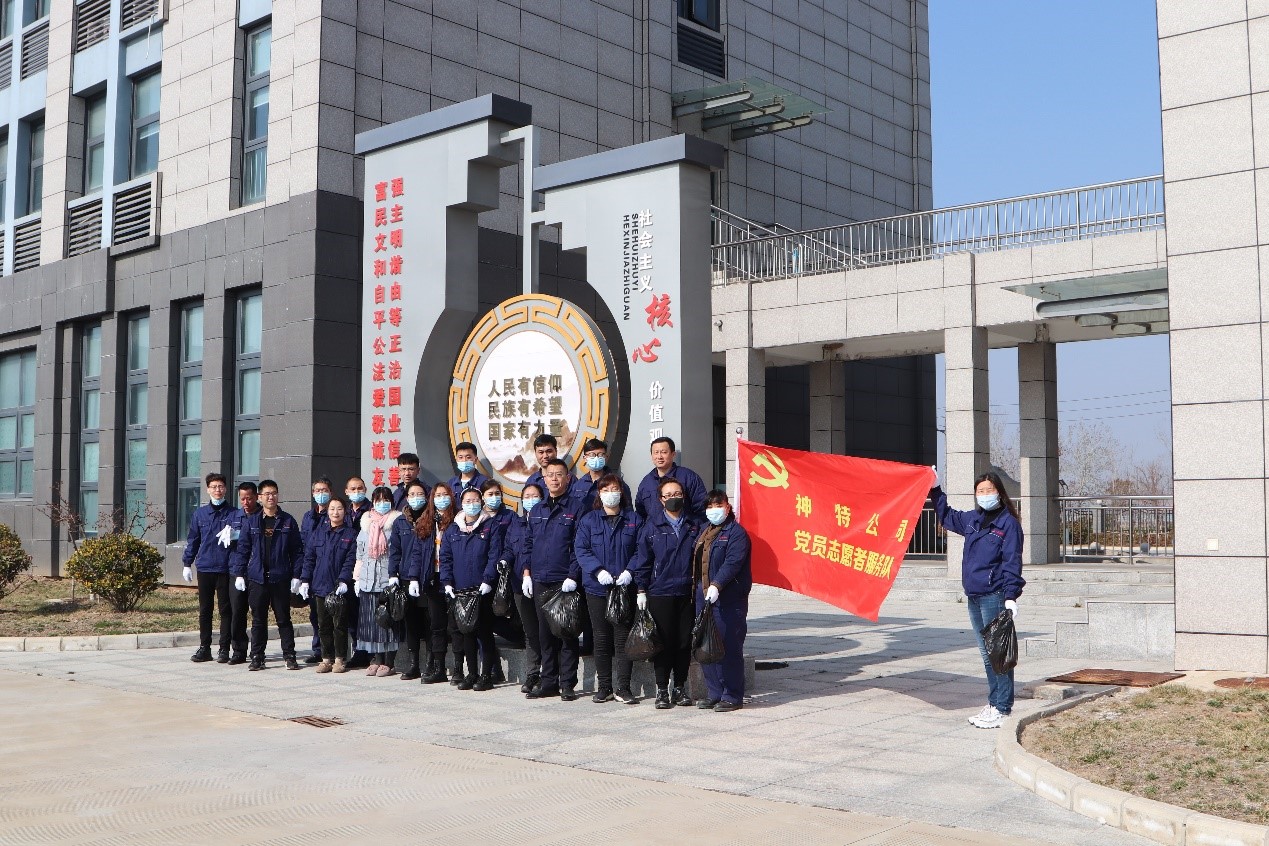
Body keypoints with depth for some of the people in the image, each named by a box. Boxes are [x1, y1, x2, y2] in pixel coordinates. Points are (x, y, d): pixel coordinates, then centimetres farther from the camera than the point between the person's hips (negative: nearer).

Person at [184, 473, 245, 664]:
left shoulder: (234, 514, 0)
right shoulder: (200, 513, 7)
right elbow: (193, 539, 12)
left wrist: (232, 535, -20)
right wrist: (187, 563, 10)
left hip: (226, 568, -2)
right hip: (204, 568, 2)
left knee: (225, 609, 3)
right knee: (204, 610, 9)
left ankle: (224, 649, 9)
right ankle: (204, 648, 17)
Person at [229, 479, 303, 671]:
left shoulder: (288, 521, 4)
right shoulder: (251, 521, 6)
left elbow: (297, 551, 3)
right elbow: (242, 548, 6)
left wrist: (296, 576, -3)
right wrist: (239, 573, -1)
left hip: (281, 579, -1)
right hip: (257, 578, 1)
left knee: (284, 619, 4)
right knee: (258, 620, 8)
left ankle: (290, 656, 9)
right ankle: (257, 657, 14)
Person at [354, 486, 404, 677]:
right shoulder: (366, 524, 16)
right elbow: (360, 555, 19)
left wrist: (395, 576, -11)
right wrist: (357, 578, 13)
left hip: (389, 581, -5)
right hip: (368, 580, 5)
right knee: (371, 620, 5)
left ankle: (389, 662, 2)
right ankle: (376, 659, 13)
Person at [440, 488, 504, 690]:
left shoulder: (492, 527, 1)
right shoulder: (453, 529, 13)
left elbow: (495, 556, -7)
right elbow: (445, 557, 10)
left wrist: (487, 580, -17)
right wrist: (447, 582, -3)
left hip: (483, 590, -4)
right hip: (459, 590, 4)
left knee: (484, 632, 0)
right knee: (465, 632, 8)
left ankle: (486, 675, 6)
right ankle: (471, 673, 16)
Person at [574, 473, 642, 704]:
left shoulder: (633, 520, 7)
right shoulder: (589, 521, 7)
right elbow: (581, 550, -1)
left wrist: (629, 572, -16)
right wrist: (598, 571, -16)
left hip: (625, 588, -1)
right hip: (597, 588, 1)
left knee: (623, 638, -2)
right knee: (601, 639, 6)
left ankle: (623, 688, 4)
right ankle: (604, 687, 15)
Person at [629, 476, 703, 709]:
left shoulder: (693, 526, 7)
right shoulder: (652, 526, 1)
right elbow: (642, 559, 3)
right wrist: (641, 590, -1)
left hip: (687, 593, 2)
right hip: (660, 593, -2)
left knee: (685, 642, 5)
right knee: (663, 642, 1)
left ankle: (680, 687, 18)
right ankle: (662, 689, 11)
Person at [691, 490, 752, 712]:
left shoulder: (736, 532, -7)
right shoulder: (704, 531, 19)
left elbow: (732, 562, -18)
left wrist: (716, 585, -28)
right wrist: (699, 588, 13)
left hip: (729, 600, -8)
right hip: (704, 598, 8)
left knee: (729, 648, -5)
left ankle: (732, 696, 3)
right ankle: (714, 693, 20)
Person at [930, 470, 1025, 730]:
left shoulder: (1008, 523, -6)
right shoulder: (972, 520, 14)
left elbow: (1012, 562, -11)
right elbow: (946, 517, 35)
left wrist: (1011, 596, -18)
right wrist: (935, 491, 33)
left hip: (994, 597, -8)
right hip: (974, 597, 8)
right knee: (987, 654, 13)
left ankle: (1002, 709, -3)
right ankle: (993, 705, 20)